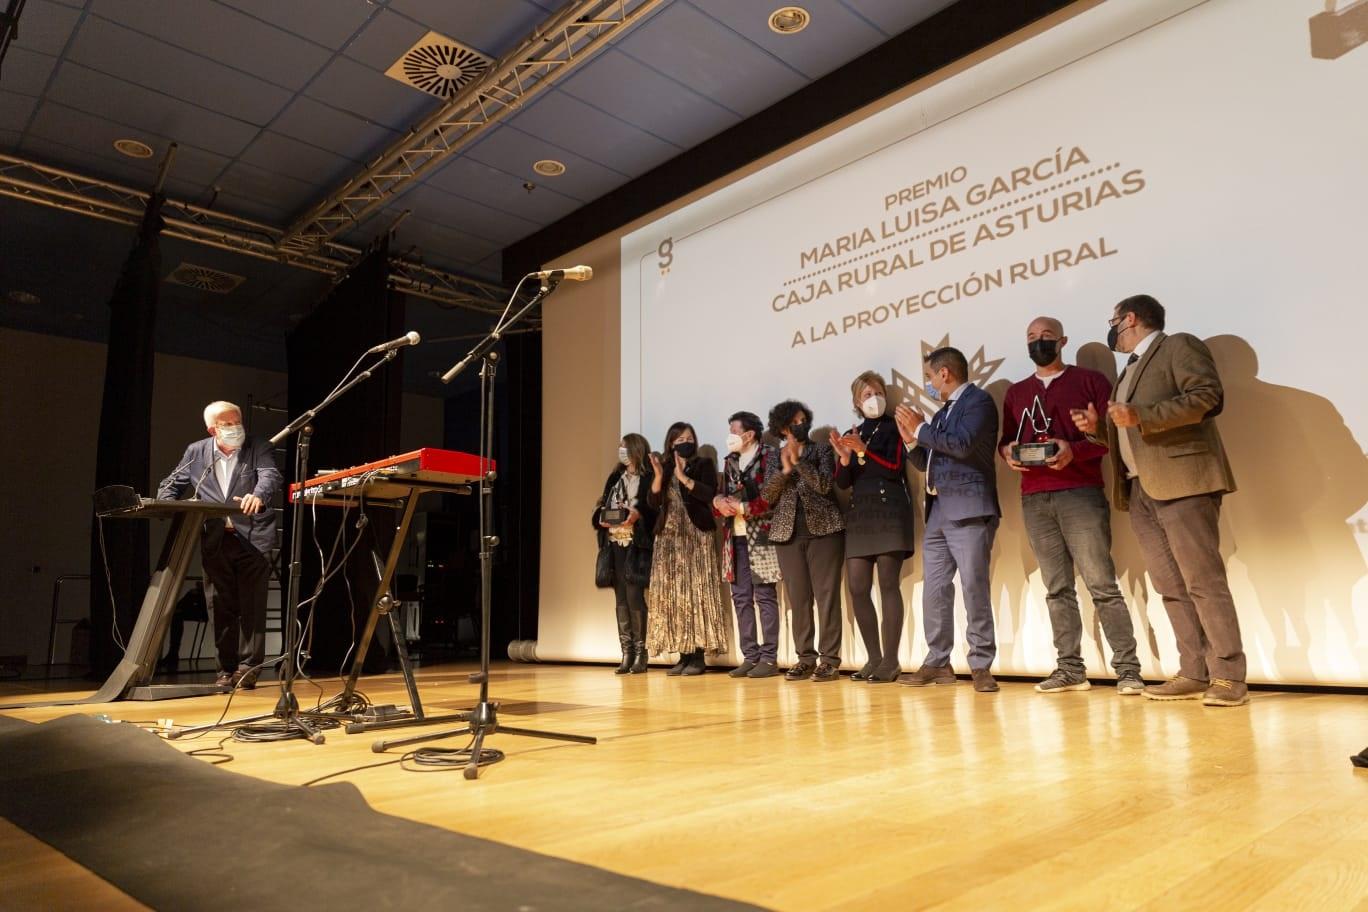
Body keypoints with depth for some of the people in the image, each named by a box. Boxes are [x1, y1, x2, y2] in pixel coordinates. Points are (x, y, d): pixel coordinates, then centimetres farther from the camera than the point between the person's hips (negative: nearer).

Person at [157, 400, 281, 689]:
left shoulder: (259, 448, 1)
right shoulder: (196, 452, 11)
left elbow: (270, 476, -16)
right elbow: (171, 485, 18)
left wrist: (257, 495, -38)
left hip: (251, 539, -3)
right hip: (215, 541, 3)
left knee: (251, 607, -3)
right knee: (221, 608, 8)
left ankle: (248, 667, 2)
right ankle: (227, 669, 16)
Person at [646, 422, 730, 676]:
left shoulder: (704, 464, 3)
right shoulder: (663, 467, 12)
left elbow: (710, 494, -12)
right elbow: (653, 503, 3)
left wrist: (683, 476, -17)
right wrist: (659, 476, -11)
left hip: (697, 535, -4)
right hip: (669, 537, 4)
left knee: (696, 592, -7)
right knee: (672, 594, 0)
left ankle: (699, 656, -4)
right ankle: (684, 655, 5)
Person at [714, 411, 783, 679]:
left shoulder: (769, 455, -3)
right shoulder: (730, 461, 17)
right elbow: (721, 496, 16)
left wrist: (742, 508, -14)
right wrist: (719, 501, -6)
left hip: (760, 537, -7)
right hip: (735, 538, 7)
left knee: (765, 596, -4)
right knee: (741, 598, 7)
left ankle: (769, 658, 1)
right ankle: (750, 657, 13)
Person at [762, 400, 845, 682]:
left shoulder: (822, 449, 7)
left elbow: (824, 484, -8)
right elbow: (767, 496, 2)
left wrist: (798, 460, -14)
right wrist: (784, 470, -11)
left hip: (823, 528, -2)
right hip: (788, 533, 3)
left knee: (827, 595, -5)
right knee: (798, 598, 3)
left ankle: (829, 659, -1)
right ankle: (805, 658, 9)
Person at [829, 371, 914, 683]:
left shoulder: (893, 428, 5)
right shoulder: (850, 435, 17)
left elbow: (894, 468, -9)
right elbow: (842, 483, 10)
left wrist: (863, 450, -18)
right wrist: (845, 458, -9)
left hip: (889, 512, -5)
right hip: (859, 515, 5)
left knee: (888, 584, -10)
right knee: (857, 589, -1)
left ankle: (890, 661, -7)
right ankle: (874, 658, 8)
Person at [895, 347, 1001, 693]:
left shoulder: (978, 400, -2)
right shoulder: (943, 412, 21)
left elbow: (961, 444, -18)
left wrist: (921, 429, -7)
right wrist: (911, 440, 7)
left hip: (969, 510, -8)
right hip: (938, 512, 8)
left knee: (974, 588, -8)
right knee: (933, 589, 7)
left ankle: (981, 665, 1)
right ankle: (937, 662, 14)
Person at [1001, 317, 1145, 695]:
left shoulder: (1090, 380, 7)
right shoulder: (1016, 393, 20)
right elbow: (1005, 439, 21)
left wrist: (1074, 450, -17)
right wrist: (1008, 453, -2)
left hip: (1081, 494, -4)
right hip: (1034, 500, 4)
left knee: (1102, 584, -7)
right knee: (1057, 589, 4)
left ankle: (1127, 668, -2)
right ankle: (1070, 669, 7)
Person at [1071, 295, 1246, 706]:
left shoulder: (1179, 345, 2)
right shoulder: (1130, 371, 26)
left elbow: (1208, 397, -14)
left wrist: (1141, 416, -21)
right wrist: (1098, 428, 12)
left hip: (1183, 482, -8)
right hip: (1140, 490, 8)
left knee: (1204, 582, -8)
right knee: (1171, 588, 5)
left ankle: (1229, 676, -4)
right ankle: (1195, 673, 9)